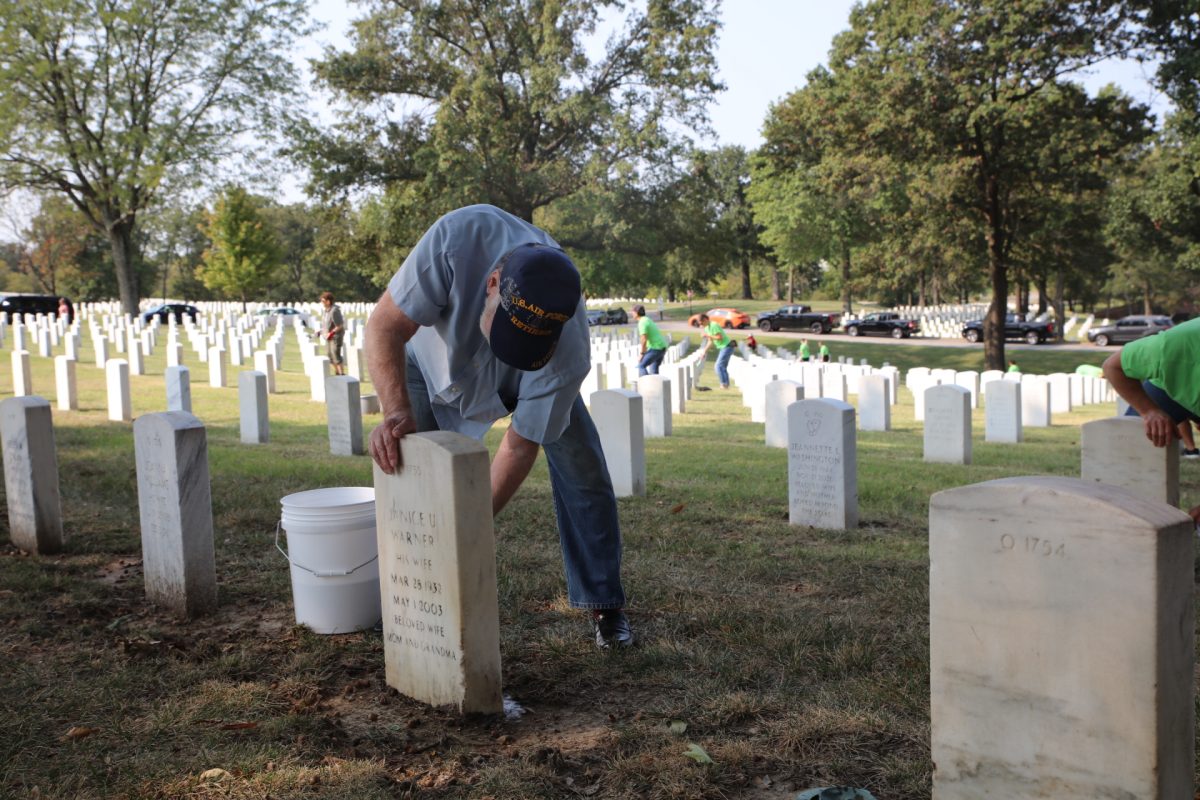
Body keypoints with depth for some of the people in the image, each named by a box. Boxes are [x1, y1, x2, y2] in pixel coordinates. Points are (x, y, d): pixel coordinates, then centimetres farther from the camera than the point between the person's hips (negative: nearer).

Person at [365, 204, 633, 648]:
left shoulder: (569, 351, -41)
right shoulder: (459, 238, -45)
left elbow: (519, 447, -30)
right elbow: (384, 327, -36)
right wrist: (397, 411, -50)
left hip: (534, 376, 0)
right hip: (438, 356, 1)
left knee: (583, 471, -4)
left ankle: (604, 607, 14)